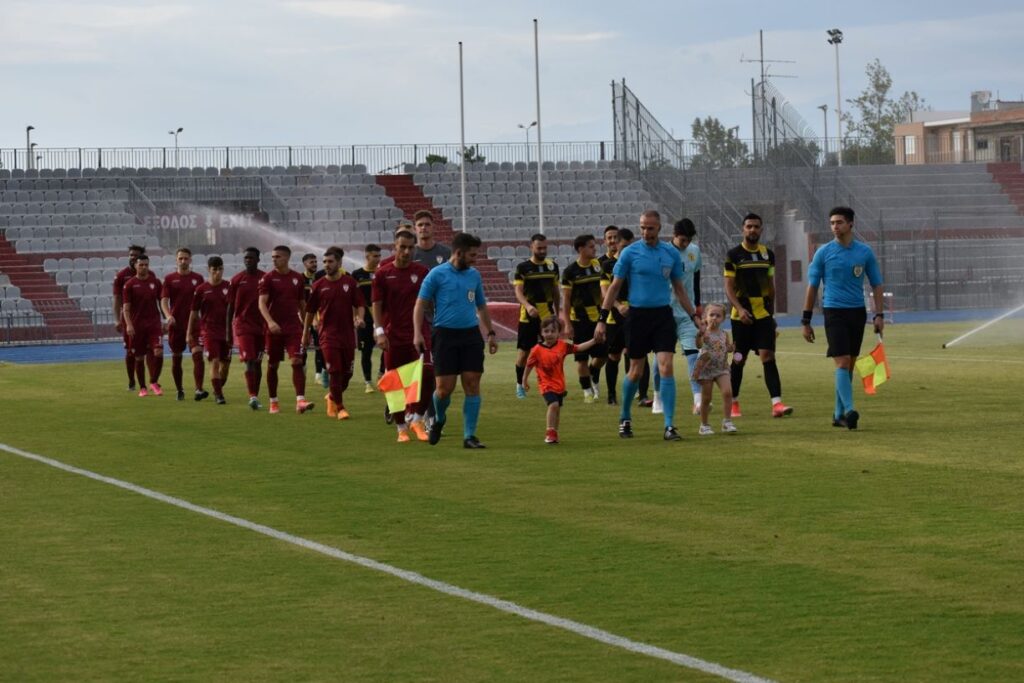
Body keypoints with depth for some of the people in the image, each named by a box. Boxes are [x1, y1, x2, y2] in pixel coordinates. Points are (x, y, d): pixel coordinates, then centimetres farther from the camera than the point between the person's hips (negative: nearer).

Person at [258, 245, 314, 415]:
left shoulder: (298, 278, 7)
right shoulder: (268, 278, -2)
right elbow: (262, 303, -11)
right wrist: (270, 322, -27)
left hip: (294, 327, 1)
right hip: (274, 328, -1)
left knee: (297, 362, -13)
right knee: (273, 365, 7)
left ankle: (300, 401, -20)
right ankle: (273, 402, 19)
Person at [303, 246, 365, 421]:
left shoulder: (350, 282, 2)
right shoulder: (318, 285, 1)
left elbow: (360, 304, 5)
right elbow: (310, 311, 8)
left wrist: (360, 318, -16)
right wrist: (306, 333, 11)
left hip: (348, 333, 2)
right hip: (328, 333, -2)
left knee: (347, 372, 8)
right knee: (334, 372, -9)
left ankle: (333, 397, 33)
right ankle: (339, 407, 0)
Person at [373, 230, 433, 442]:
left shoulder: (422, 272, 5)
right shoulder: (383, 273, 1)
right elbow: (377, 304, 1)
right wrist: (380, 331, -9)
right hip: (394, 336, 0)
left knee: (427, 374, -17)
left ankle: (416, 419, -1)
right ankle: (401, 428, 15)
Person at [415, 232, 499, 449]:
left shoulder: (474, 275, 12)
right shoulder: (437, 274, -3)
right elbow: (420, 304, -3)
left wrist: (490, 332, 19)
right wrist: (417, 333, -13)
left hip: (471, 334, 4)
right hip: (445, 334, -4)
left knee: (472, 384, -3)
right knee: (445, 387, -5)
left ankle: (469, 436, 3)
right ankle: (438, 418, 27)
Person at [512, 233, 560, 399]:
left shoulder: (552, 266, 8)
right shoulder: (523, 268, -4)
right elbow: (518, 292, -10)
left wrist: (557, 313, 16)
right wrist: (527, 306, -28)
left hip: (548, 315, 3)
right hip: (528, 315, -3)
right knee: (524, 351, 3)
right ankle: (520, 385, 17)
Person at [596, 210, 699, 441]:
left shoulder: (671, 253, 5)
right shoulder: (629, 253, -2)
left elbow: (679, 288, 14)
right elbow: (614, 287, 2)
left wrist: (694, 316, 11)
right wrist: (602, 319, -3)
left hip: (663, 315, 1)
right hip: (638, 315, -1)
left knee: (666, 368, -10)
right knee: (635, 371, 6)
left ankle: (669, 426, -8)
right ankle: (624, 418, 28)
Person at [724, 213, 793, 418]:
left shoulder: (768, 254, 9)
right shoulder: (734, 255, -2)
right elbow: (729, 287, -5)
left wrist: (772, 311, 16)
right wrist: (740, 309, -19)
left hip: (763, 314, 2)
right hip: (742, 315, -2)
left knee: (768, 357, -9)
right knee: (739, 359, 6)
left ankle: (776, 403, -17)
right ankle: (734, 403, 20)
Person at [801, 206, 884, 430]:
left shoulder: (865, 252, 5)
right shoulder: (823, 252, 0)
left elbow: (877, 285, 11)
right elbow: (812, 287, 3)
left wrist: (879, 314, 0)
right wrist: (806, 320, 1)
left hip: (858, 312, 3)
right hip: (834, 311, -3)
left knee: (849, 365, 6)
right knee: (842, 362, -14)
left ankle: (839, 413, 14)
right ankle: (849, 410, -21)